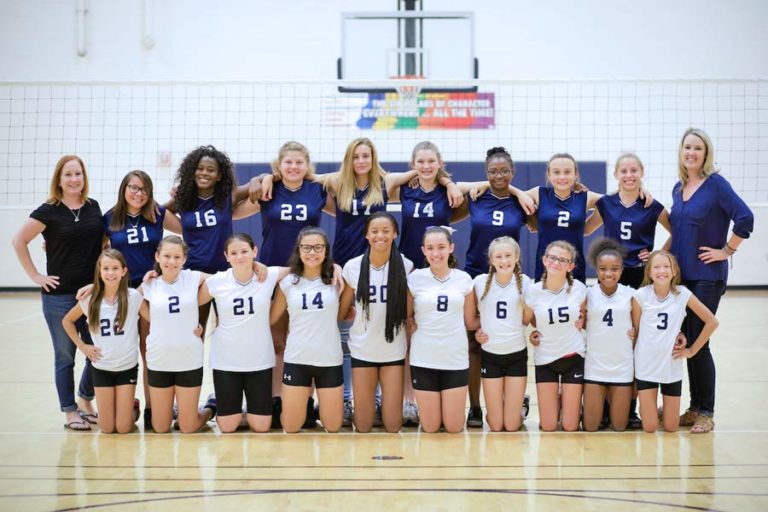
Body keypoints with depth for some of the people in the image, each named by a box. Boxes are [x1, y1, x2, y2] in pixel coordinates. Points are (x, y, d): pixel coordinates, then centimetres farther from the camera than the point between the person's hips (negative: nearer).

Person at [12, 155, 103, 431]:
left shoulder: (94, 207, 6)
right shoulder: (49, 211, -6)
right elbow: (19, 241, -4)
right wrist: (36, 275, -6)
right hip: (60, 295, -4)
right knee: (66, 356, 6)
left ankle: (85, 401, 29)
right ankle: (70, 412, 17)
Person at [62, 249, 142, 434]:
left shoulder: (133, 297, -11)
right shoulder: (90, 300, -5)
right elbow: (67, 321, 9)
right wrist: (82, 346, 3)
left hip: (127, 367, -1)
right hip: (101, 368, 2)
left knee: (123, 428, -1)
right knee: (107, 428, 3)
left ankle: (132, 406, 32)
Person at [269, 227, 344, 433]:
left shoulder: (336, 280, -4)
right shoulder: (287, 283, -1)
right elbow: (270, 318, 7)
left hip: (330, 361, 0)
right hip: (296, 360, 0)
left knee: (333, 427, 7)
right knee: (291, 428, 4)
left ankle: (318, 407, 39)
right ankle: (304, 403, 36)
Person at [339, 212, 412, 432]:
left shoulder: (406, 266, -6)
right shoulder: (352, 267, -5)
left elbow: (410, 312, 0)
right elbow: (341, 311, 5)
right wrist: (363, 316, -9)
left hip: (394, 351, 0)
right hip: (362, 350, 0)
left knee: (393, 426, 2)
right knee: (363, 426, 4)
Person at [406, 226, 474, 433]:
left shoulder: (464, 279, 0)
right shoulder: (415, 278, -4)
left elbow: (470, 321, 6)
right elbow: (405, 316, 6)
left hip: (456, 360, 1)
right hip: (423, 360, -1)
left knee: (454, 427, 3)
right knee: (430, 427, 4)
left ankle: (452, 407, 35)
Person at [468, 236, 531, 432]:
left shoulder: (524, 281, -5)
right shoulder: (480, 281, -6)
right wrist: (476, 331, -4)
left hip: (517, 354, 0)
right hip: (490, 354, 0)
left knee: (512, 425, 0)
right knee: (495, 425, 3)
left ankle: (520, 404, 33)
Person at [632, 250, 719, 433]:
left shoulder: (683, 294, -7)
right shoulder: (641, 296, -9)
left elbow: (712, 322, 0)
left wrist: (691, 350, -1)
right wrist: (630, 367, 2)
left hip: (672, 366, 1)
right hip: (645, 366, -1)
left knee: (671, 428, 5)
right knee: (649, 427, -1)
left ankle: (660, 409, 37)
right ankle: (646, 408, 31)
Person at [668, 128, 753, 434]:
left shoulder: (716, 184, -10)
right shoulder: (679, 189, 10)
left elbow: (744, 218, -19)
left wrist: (726, 250, -13)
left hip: (707, 276, -6)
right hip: (681, 275, 6)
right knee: (687, 341, 8)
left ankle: (705, 412, 5)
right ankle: (694, 408, 17)